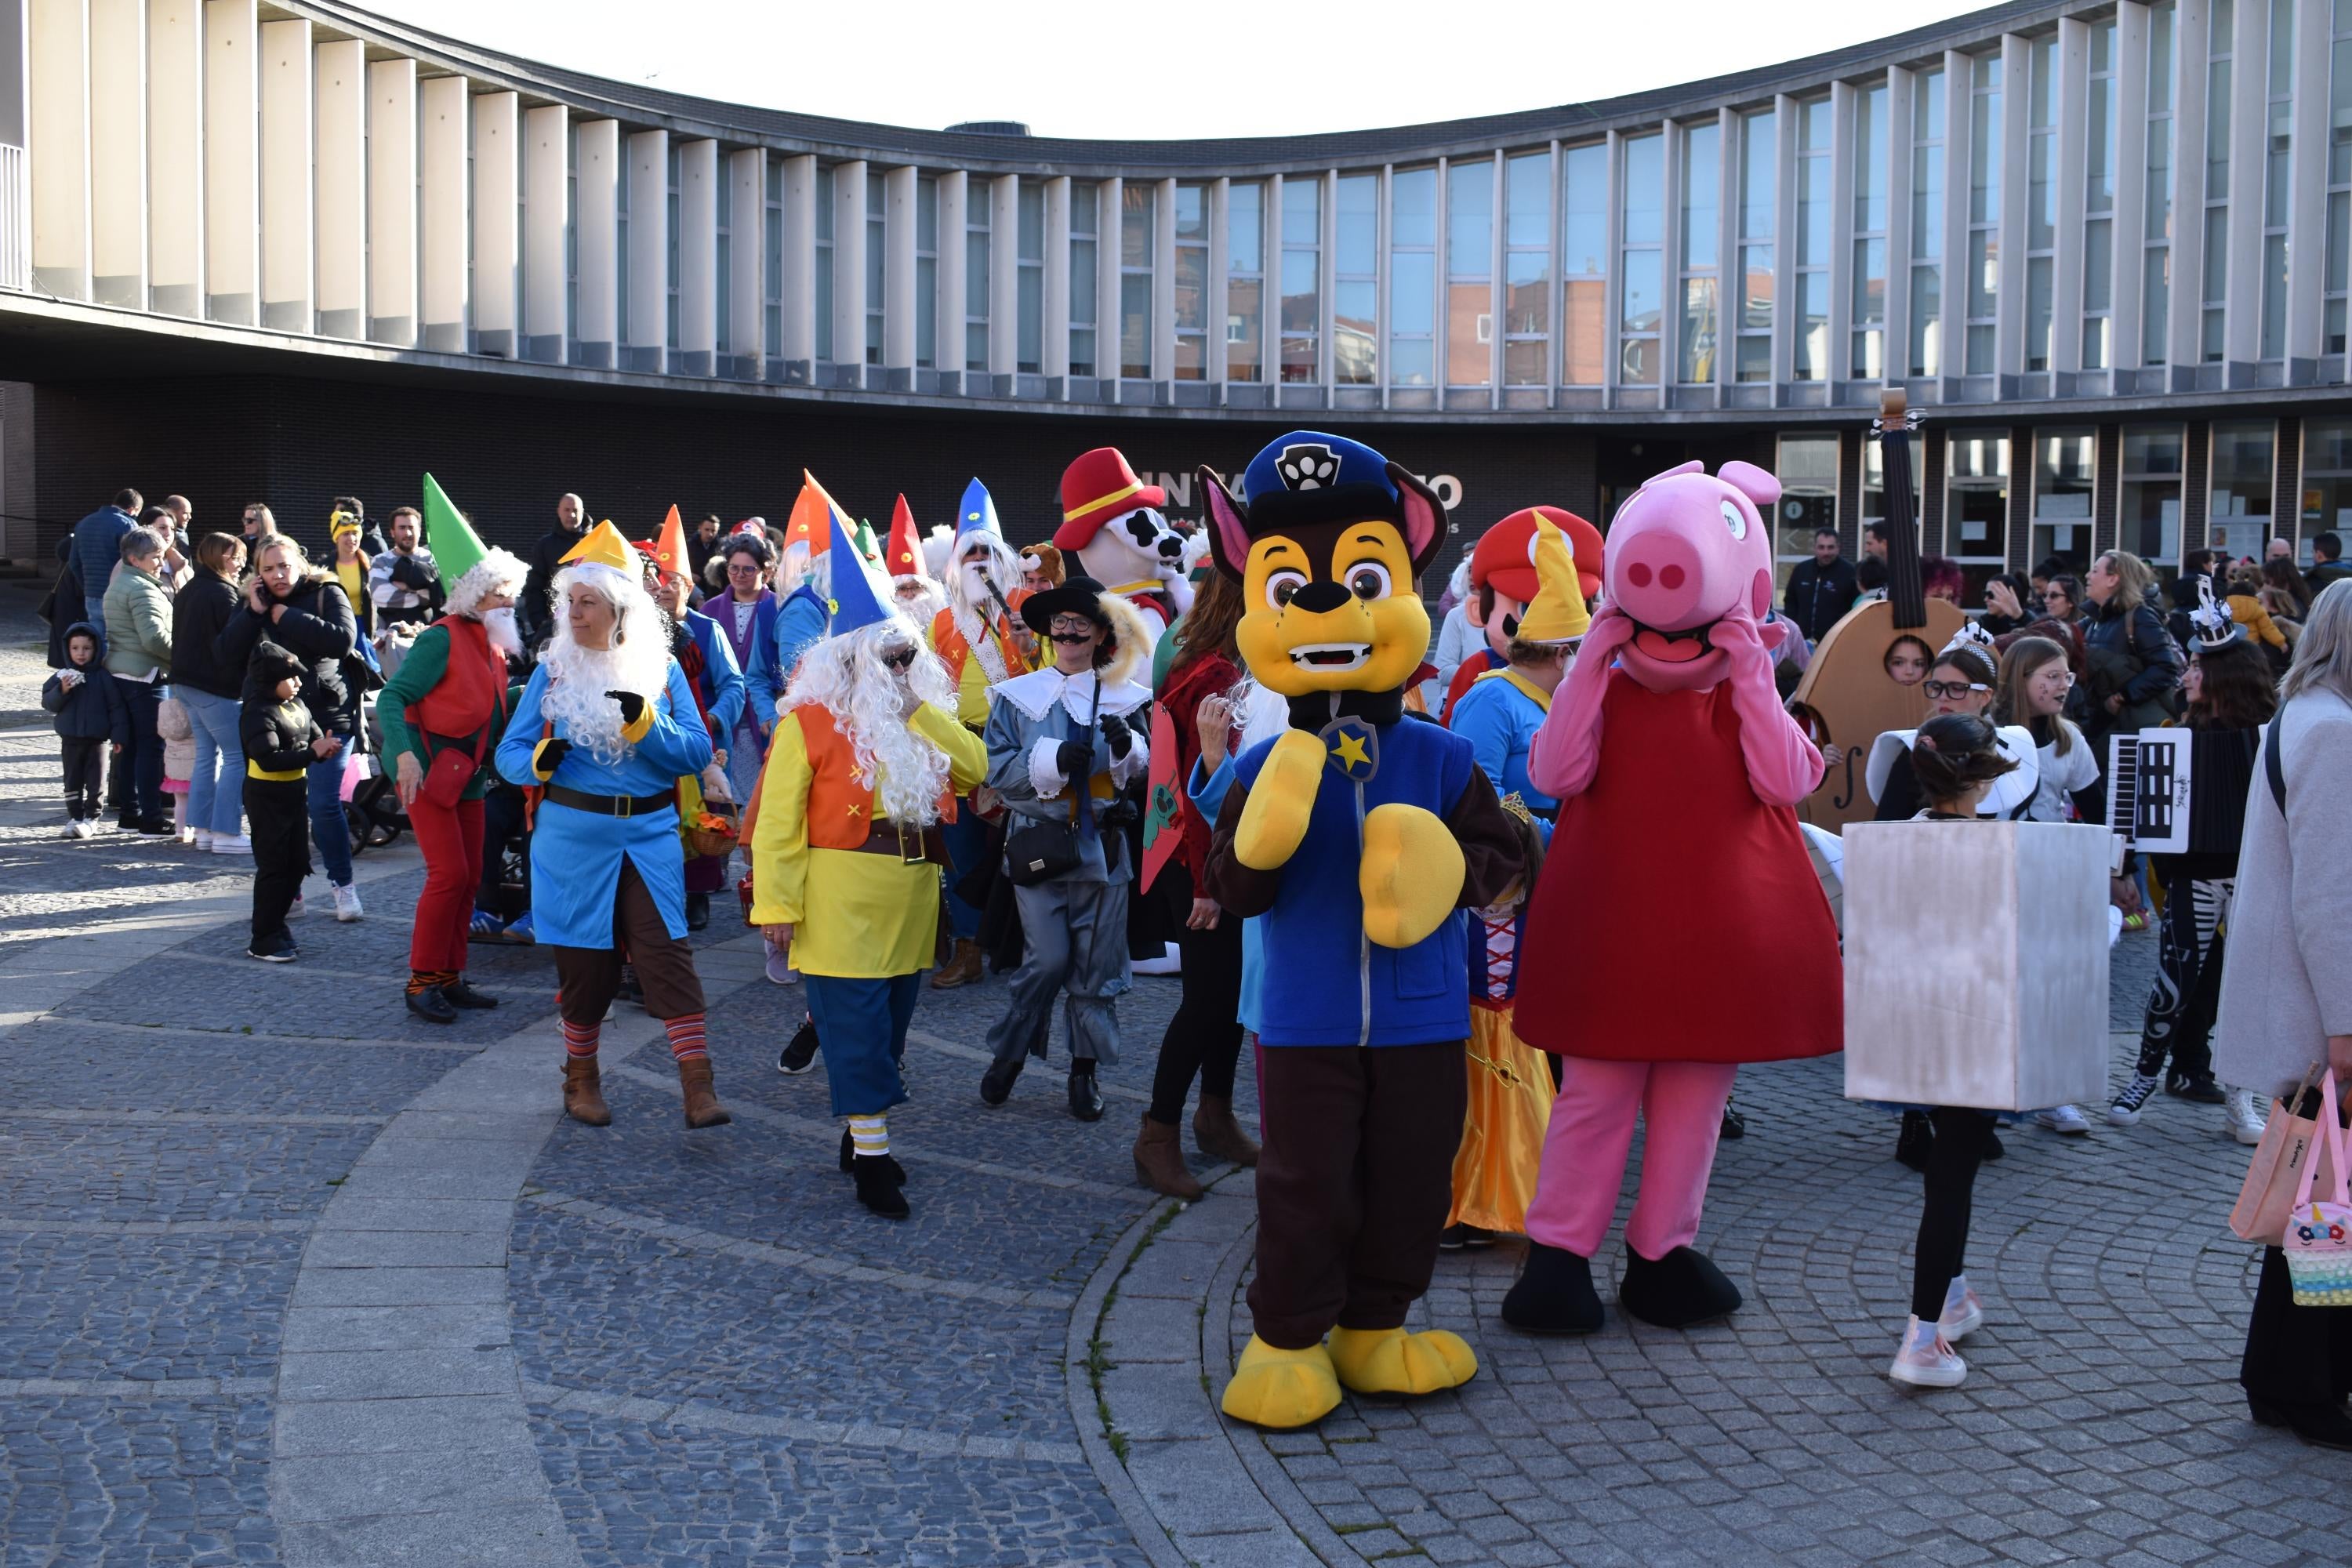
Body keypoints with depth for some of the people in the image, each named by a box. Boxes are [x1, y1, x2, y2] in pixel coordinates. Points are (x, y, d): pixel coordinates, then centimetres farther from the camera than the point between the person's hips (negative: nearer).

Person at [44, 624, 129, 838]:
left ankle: (91, 818, 10)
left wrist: (119, 736, -9)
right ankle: (74, 817, 16)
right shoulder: (62, 676, 2)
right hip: (71, 739, 3)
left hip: (97, 739, -3)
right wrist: (61, 691, -19)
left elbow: (117, 706, -5)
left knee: (95, 781, 2)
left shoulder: (103, 676, -6)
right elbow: (47, 702, 1)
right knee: (72, 780, 9)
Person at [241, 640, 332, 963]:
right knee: (273, 866, -4)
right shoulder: (258, 713, -19)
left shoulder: (298, 705, 8)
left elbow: (314, 733, 14)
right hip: (267, 795, -9)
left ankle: (275, 925, 27)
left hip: (295, 792, 9)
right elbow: (269, 758, -29)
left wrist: (324, 745, -11)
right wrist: (312, 753, -29)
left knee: (297, 863, 13)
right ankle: (263, 941, 3)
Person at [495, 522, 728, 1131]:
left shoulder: (660, 669, 3)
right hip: (573, 835, 0)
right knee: (585, 961, 7)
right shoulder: (553, 670, 3)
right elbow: (508, 752, 3)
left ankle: (698, 1087, -12)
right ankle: (581, 1077, 26)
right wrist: (539, 758, -19)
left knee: (667, 952, -11)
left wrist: (644, 723, -19)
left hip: (650, 834, 0)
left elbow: (698, 752, -3)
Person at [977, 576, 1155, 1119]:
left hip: (1102, 844, 2)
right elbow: (997, 768, -2)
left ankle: (1085, 1072, 16)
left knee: (1097, 962, 3)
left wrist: (1128, 748, -12)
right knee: (1047, 959, -7)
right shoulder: (1018, 696, 4)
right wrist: (1052, 759, -17)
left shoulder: (1123, 699, 8)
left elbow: (1146, 767, 9)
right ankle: (1007, 1055, 14)